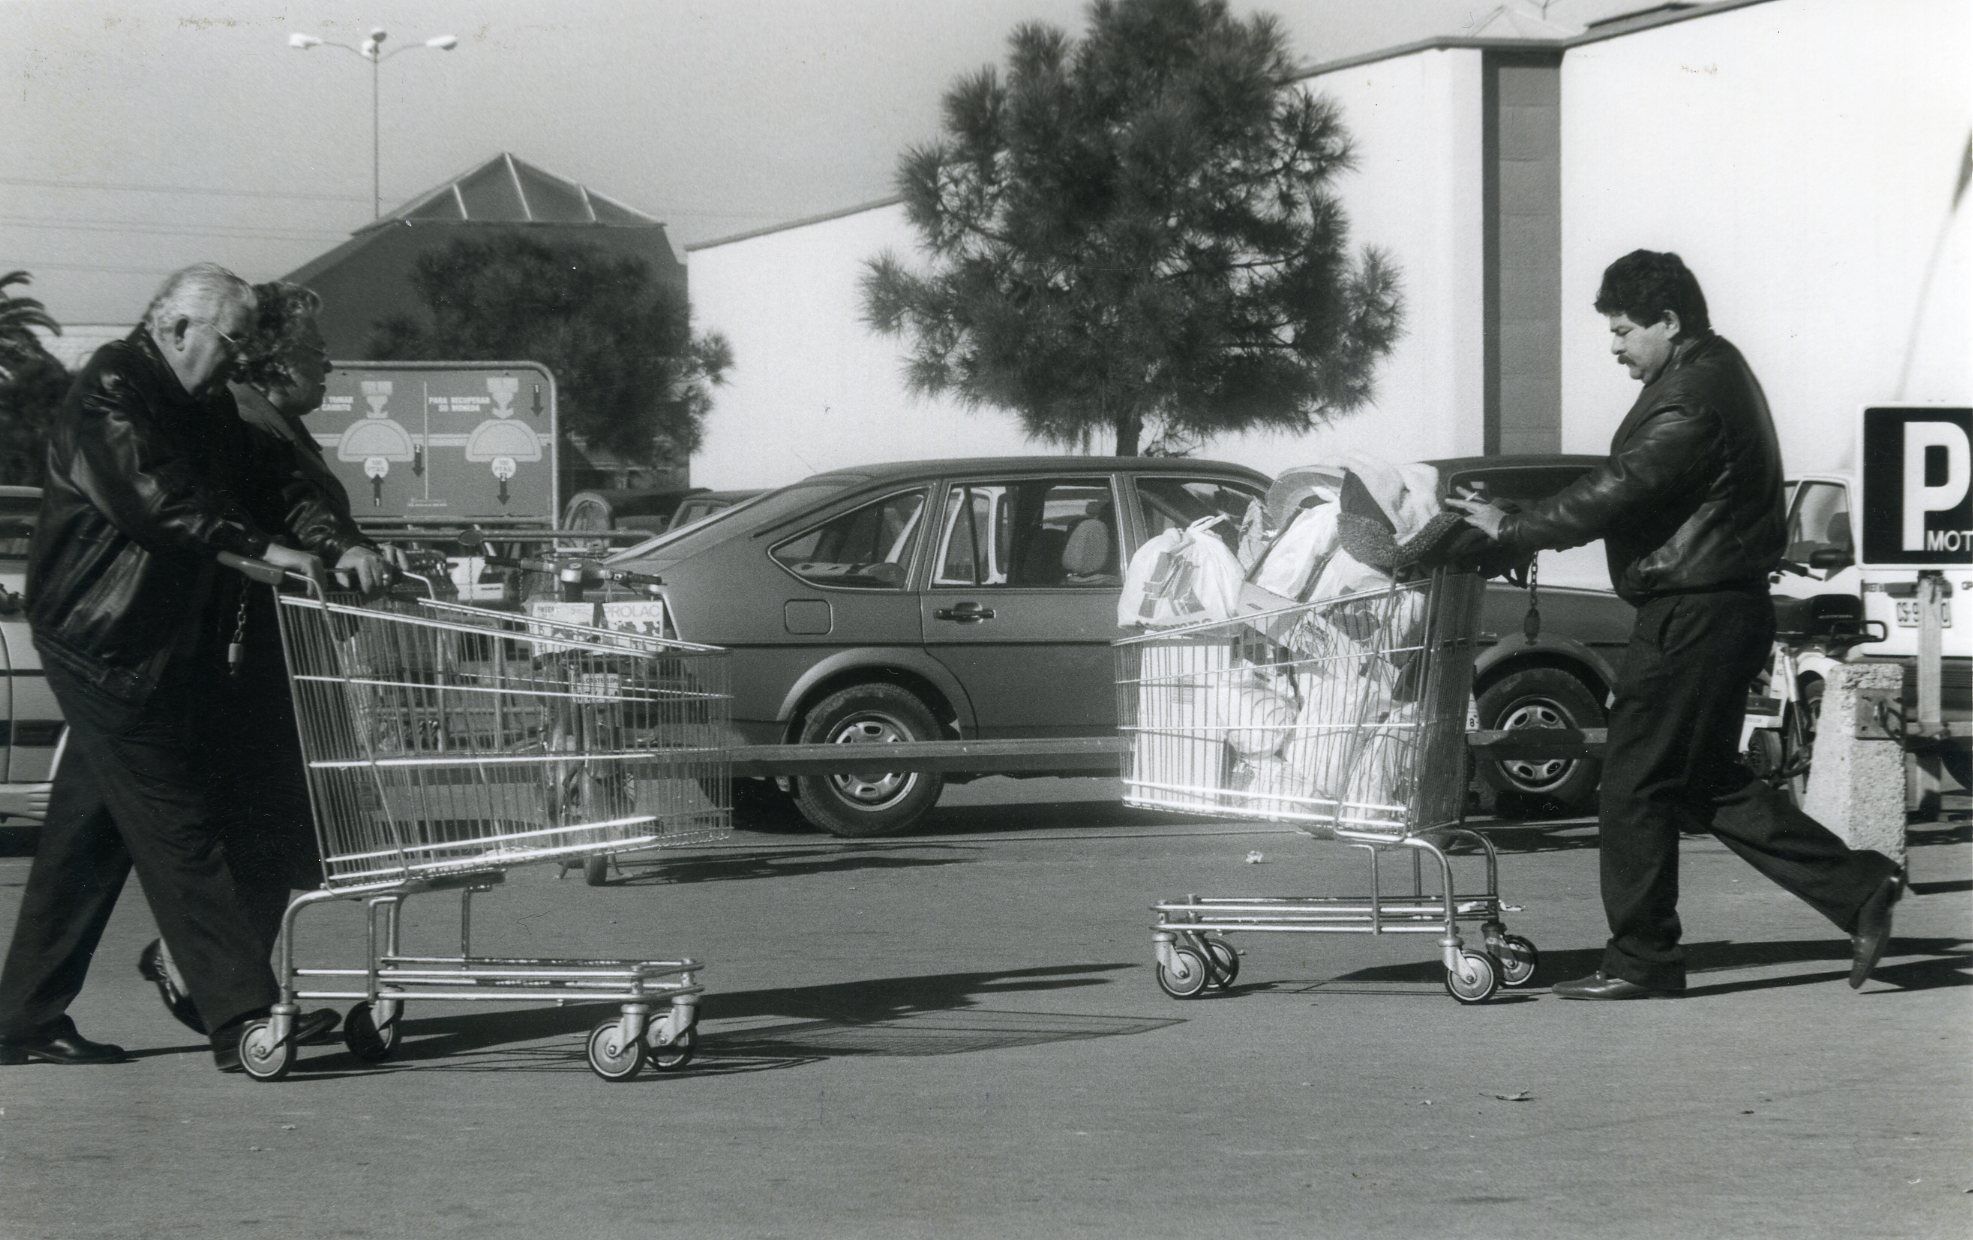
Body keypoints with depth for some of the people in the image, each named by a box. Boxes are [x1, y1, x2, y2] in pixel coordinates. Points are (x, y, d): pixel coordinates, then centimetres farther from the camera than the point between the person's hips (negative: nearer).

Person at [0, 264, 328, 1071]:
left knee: (88, 837, 11)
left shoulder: (191, 411, 18)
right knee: (177, 831, -10)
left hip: (160, 646, 10)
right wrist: (262, 547, -26)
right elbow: (153, 502, -25)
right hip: (108, 646, -10)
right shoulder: (108, 397, -13)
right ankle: (240, 1018, -11)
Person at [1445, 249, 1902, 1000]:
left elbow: (1616, 492, -23)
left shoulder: (1692, 398, -19)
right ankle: (1857, 887, 14)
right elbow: (1626, 488, 19)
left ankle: (1640, 961, 4)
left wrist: (1512, 531, -14)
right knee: (1707, 782, 16)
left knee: (1636, 783, -2)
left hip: (1692, 617, -11)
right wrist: (1523, 527, 13)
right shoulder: (1715, 372, 16)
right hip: (1719, 607, 11)